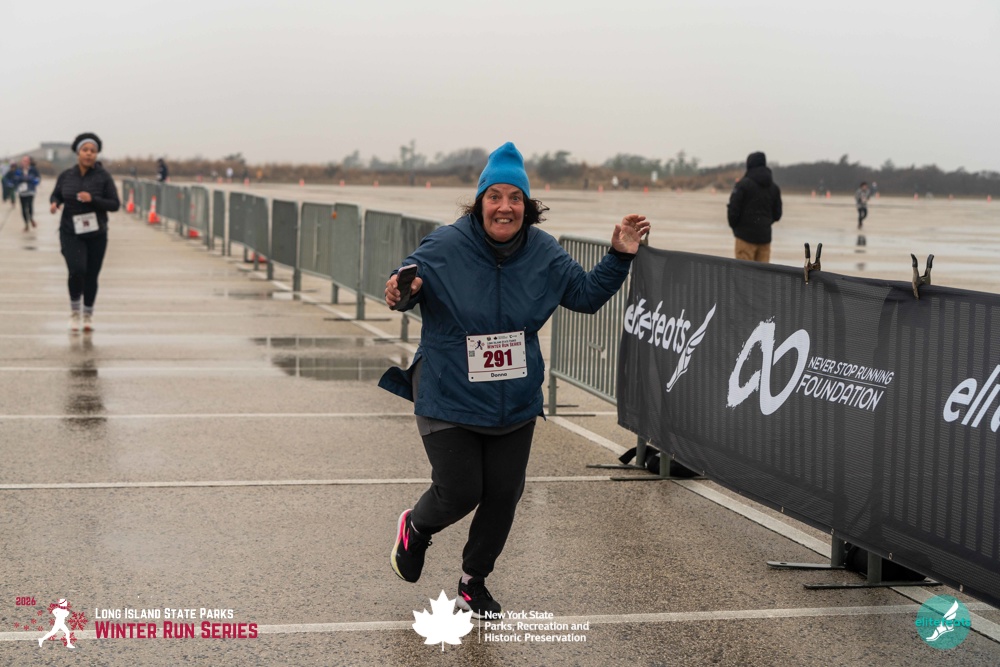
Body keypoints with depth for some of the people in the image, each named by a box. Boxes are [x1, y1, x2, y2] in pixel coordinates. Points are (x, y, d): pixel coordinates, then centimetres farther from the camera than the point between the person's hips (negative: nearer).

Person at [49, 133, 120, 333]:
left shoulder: (103, 177, -6)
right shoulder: (66, 176, 0)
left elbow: (115, 204, -6)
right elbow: (56, 195, 15)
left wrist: (93, 199, -21)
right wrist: (54, 203, -9)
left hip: (96, 235, 0)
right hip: (71, 233, 0)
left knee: (91, 276, 6)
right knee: (77, 270, -19)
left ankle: (88, 316, 28)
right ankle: (75, 311, 4)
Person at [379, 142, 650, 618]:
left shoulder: (544, 253, -3)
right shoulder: (444, 247, -16)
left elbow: (586, 295, 9)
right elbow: (406, 283, -7)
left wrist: (619, 257, -4)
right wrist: (401, 293, -31)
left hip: (515, 402, 4)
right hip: (449, 398, -4)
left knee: (503, 494, 10)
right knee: (460, 492, -4)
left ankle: (474, 581, 33)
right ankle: (415, 528, 34)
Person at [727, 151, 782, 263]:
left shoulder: (743, 184, -10)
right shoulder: (774, 187, 10)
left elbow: (734, 208, -11)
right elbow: (777, 214, 13)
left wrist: (734, 225, 6)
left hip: (746, 234, -5)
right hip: (765, 236, 5)